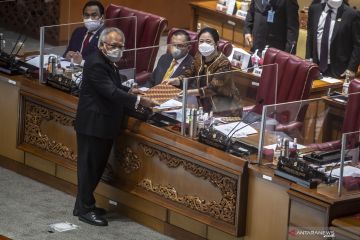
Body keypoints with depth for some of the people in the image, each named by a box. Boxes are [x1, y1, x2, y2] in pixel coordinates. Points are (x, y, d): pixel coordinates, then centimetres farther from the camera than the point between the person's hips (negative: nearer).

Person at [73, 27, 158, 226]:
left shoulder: (108, 62, 11)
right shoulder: (96, 63, -21)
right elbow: (110, 92, -27)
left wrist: (129, 91, 7)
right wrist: (138, 101, -28)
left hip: (104, 125, 10)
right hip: (92, 125, -10)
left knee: (97, 166, 17)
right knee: (89, 167, -1)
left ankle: (83, 205, 29)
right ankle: (85, 210, 7)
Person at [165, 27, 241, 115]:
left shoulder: (223, 63, -19)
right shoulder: (199, 57, 2)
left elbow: (213, 88, -27)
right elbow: (188, 75, 4)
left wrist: (190, 92, -38)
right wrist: (175, 80, -17)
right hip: (205, 105, 6)